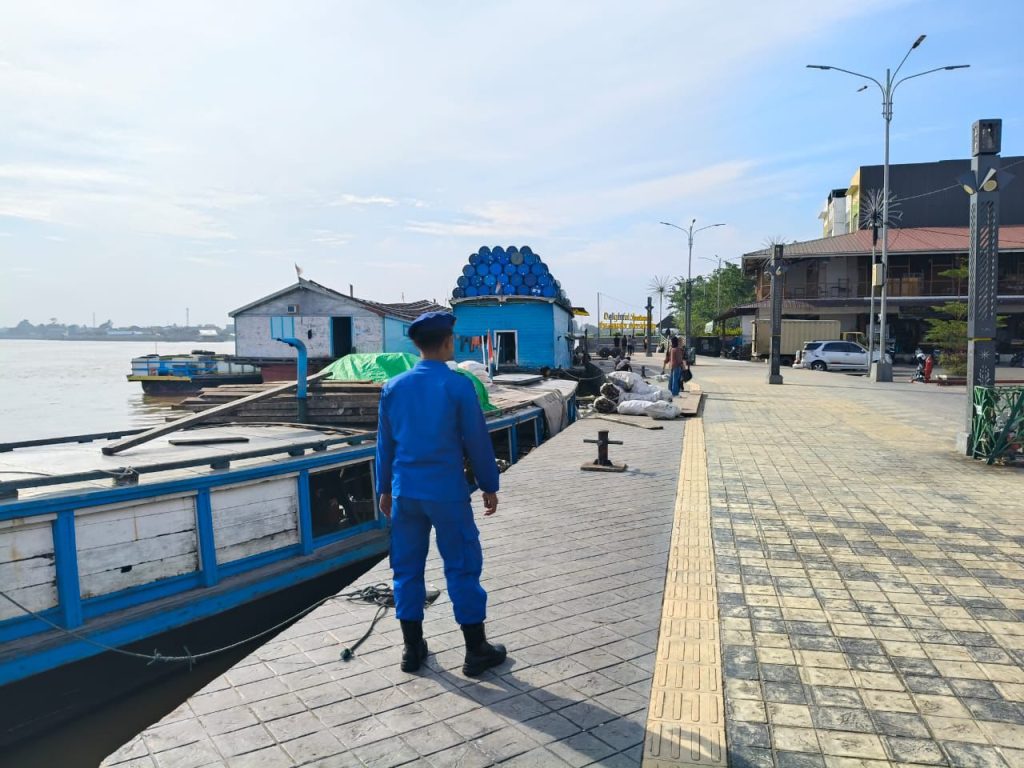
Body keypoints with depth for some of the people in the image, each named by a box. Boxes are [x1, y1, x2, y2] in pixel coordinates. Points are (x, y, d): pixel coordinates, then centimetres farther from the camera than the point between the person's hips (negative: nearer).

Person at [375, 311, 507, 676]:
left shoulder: (394, 386, 3)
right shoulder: (458, 385, -11)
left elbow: (385, 442, 10)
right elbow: (477, 440, -6)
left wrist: (385, 489, 20)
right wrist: (489, 486, 6)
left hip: (405, 491, 5)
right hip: (447, 491, -4)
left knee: (407, 568, 13)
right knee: (462, 567, 6)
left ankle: (412, 649, 23)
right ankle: (476, 650, 15)